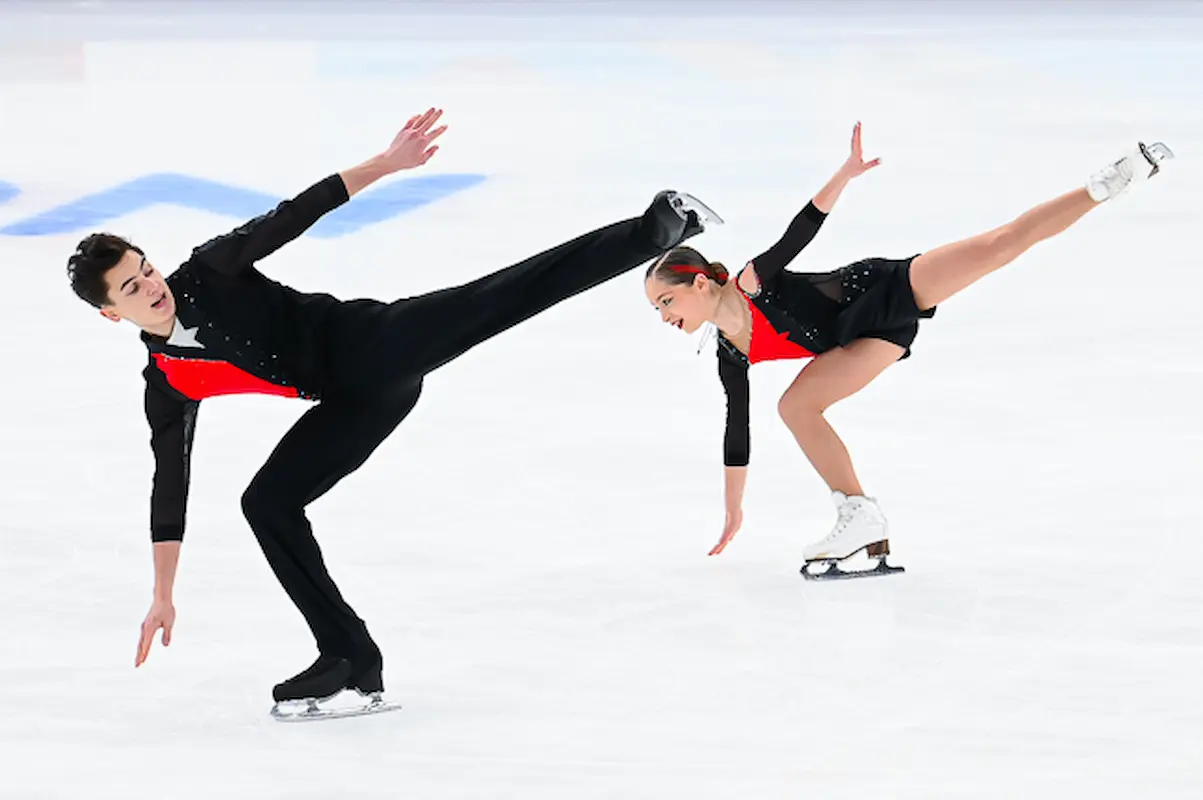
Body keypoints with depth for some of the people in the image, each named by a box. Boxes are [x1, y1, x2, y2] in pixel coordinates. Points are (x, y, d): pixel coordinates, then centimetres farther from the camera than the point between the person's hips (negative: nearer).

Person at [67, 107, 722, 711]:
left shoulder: (208, 271, -2)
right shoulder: (167, 386, 7)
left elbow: (290, 217, -6)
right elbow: (169, 488, 13)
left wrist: (385, 164, -16)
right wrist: (162, 597, 14)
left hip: (376, 341, -5)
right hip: (352, 399, 5)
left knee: (517, 293, -23)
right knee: (266, 502, -6)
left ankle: (657, 229, -27)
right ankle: (351, 660, -2)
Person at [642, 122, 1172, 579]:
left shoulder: (754, 281, -20)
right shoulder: (731, 358, 1)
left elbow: (804, 227, -24)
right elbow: (736, 432, 11)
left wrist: (846, 173, -40)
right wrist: (733, 513, 18)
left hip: (882, 289, -6)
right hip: (881, 336, 6)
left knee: (1000, 244, -12)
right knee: (795, 406, -9)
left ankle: (1112, 181, -10)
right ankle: (862, 518, -6)